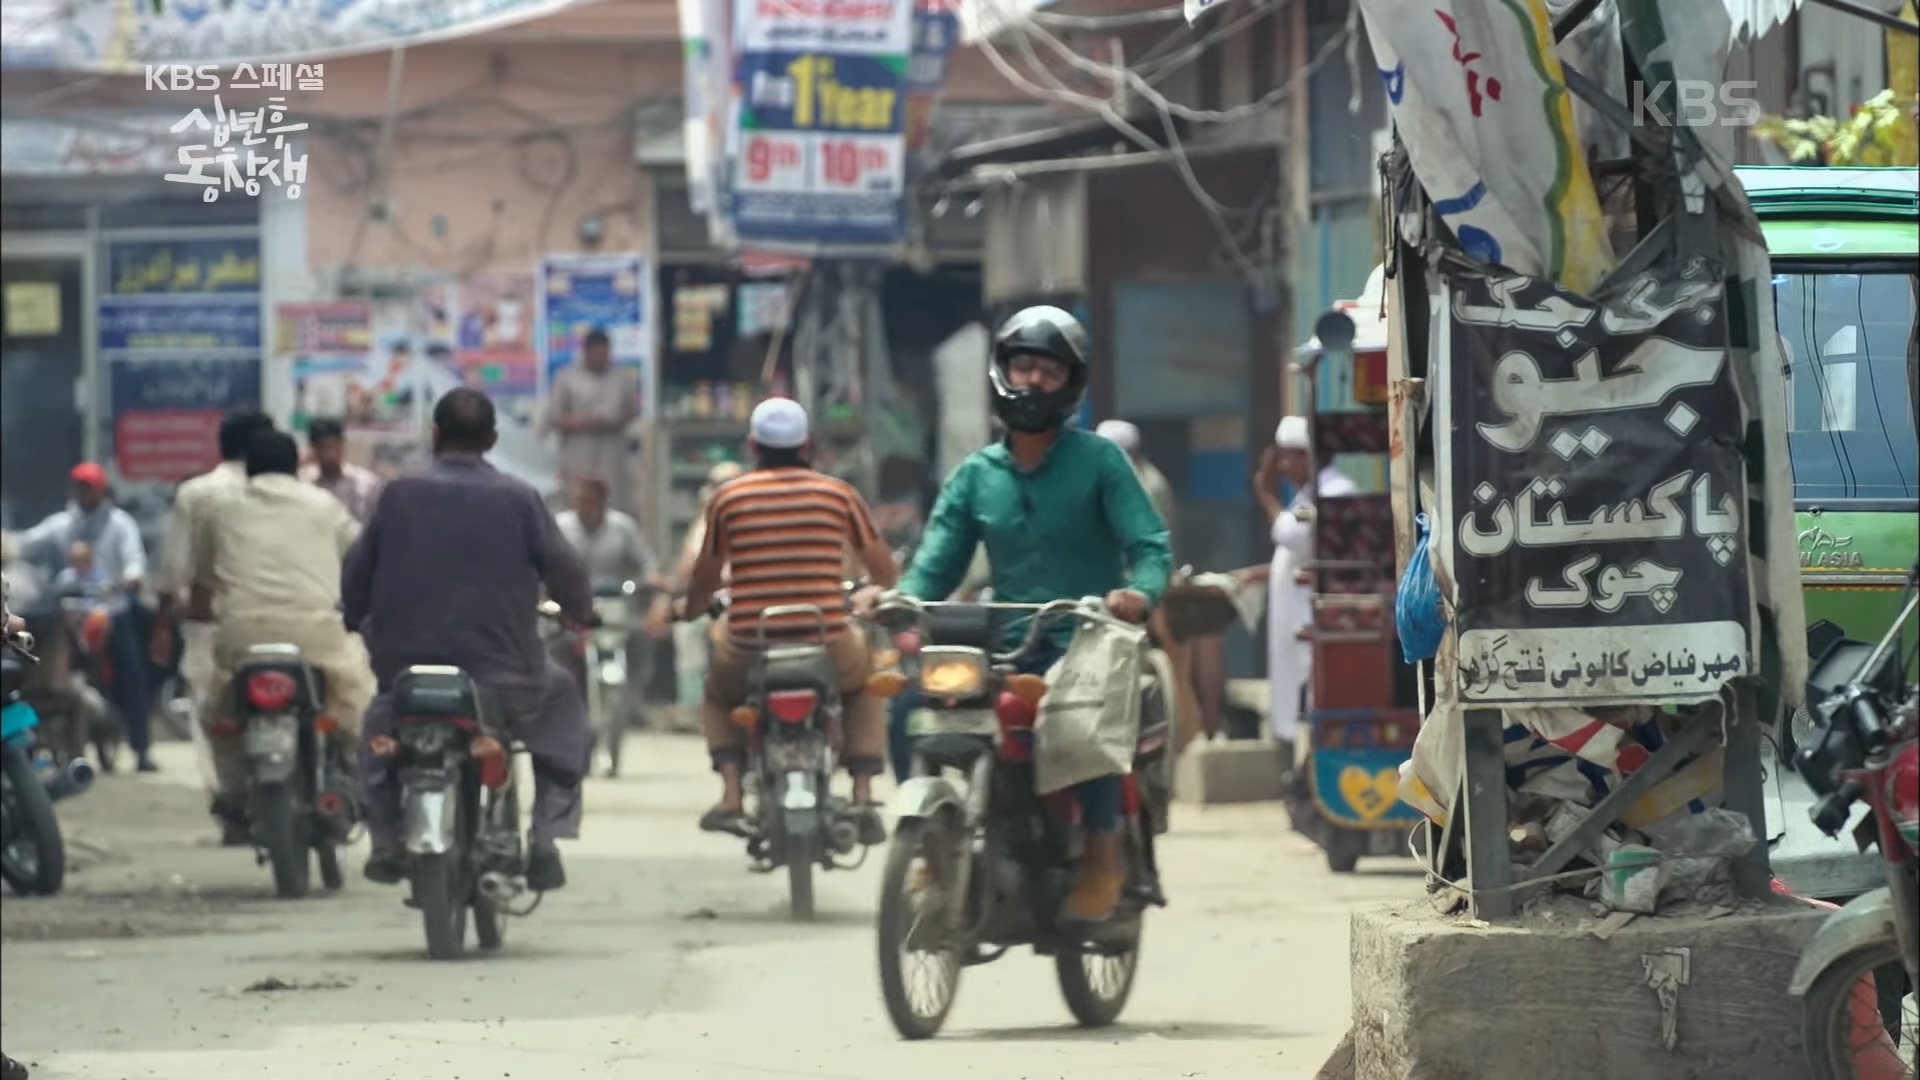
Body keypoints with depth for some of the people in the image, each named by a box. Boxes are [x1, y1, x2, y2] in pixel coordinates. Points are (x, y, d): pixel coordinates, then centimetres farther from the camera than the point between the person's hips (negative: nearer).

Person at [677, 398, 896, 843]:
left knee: (717, 694, 33)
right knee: (865, 685, 33)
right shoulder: (837, 493, 6)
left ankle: (731, 795, 10)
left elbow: (705, 579, 12)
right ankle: (863, 796, 14)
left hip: (750, 650, 0)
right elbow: (884, 569, 14)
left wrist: (688, 608, 35)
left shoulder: (728, 497, 5)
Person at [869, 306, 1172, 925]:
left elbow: (1150, 543, -5)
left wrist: (1140, 592, -28)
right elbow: (938, 562, 6)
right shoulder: (976, 475, 15)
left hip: (1086, 640, -4)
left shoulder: (1098, 461, 4)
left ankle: (1104, 850, -22)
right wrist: (903, 601, -17)